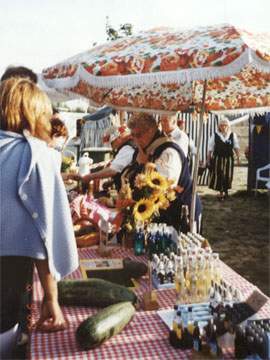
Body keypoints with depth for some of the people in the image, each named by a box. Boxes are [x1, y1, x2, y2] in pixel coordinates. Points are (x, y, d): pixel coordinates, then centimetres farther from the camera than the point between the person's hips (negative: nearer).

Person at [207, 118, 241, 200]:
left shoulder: (232, 135, 2)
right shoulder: (215, 135, -1)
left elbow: (236, 147, 4)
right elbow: (210, 148, 2)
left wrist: (238, 157, -4)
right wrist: (208, 158, 1)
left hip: (228, 159, 1)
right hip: (217, 159, -1)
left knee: (227, 176, 7)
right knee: (219, 175, -2)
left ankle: (225, 190, 28)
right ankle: (221, 192, 10)